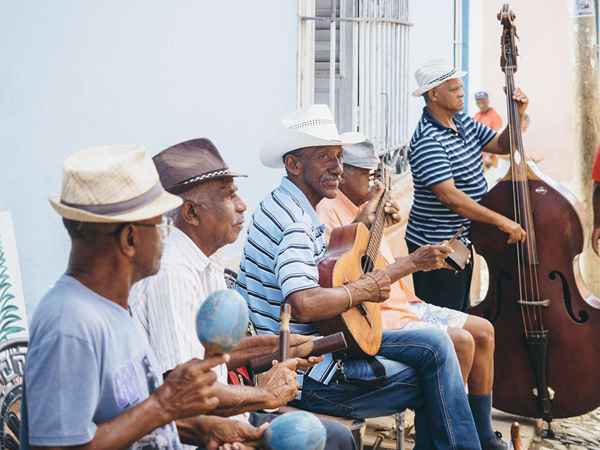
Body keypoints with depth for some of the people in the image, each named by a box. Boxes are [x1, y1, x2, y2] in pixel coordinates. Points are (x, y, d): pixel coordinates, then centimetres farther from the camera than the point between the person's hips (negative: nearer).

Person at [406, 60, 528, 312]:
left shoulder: (463, 122, 6)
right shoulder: (427, 141, -23)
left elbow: (502, 145, 15)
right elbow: (449, 195, -30)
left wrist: (518, 115, -4)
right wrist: (501, 221, -28)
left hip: (461, 241, 9)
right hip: (435, 246, -9)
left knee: (460, 315, 20)